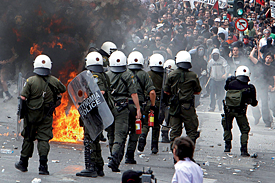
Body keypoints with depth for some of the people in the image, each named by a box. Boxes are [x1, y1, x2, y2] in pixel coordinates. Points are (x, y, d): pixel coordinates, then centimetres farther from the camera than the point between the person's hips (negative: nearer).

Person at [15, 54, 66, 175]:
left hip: (32, 114, -1)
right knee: (44, 139, 2)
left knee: (28, 138, 13)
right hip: (47, 115, 1)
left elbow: (23, 97, -14)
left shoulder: (31, 81, -12)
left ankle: (23, 163, 24)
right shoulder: (54, 81, -4)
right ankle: (43, 165, -9)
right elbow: (63, 90, 13)